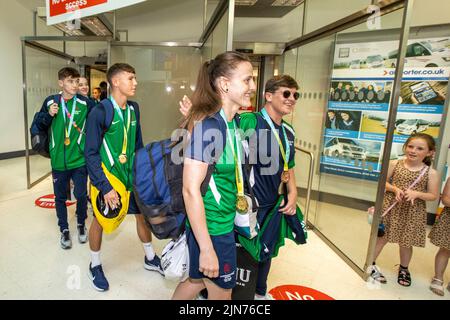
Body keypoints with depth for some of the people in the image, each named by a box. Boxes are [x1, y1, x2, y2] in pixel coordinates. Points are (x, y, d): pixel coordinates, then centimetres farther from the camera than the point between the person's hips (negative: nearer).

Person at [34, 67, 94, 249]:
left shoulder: (85, 103, -7)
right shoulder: (50, 102, 0)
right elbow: (40, 126, 9)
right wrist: (48, 115, -10)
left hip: (79, 160, -2)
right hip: (58, 160, 2)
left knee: (81, 195, 4)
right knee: (60, 197, 13)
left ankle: (81, 225, 31)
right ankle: (64, 230, 32)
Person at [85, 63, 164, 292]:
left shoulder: (134, 108, 0)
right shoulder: (100, 112, -18)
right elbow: (91, 154, -17)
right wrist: (105, 187, -21)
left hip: (131, 175, 6)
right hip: (107, 177, -5)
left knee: (143, 214, 13)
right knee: (100, 220, 13)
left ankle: (150, 258, 36)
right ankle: (95, 265, 37)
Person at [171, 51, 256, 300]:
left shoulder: (231, 122, 3)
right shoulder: (208, 125, -24)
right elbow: (190, 190, -26)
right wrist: (207, 249, -23)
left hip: (224, 223, 8)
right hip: (212, 228, -8)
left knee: (196, 280, 27)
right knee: (221, 292, 16)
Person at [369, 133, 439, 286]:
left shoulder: (431, 173, -6)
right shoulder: (395, 164, -4)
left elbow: (433, 196, -2)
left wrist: (416, 193, -20)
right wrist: (395, 189, -15)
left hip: (412, 213, 0)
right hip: (390, 208, 0)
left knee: (406, 242, 13)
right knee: (382, 236, 9)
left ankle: (404, 269, 39)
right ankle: (371, 264, 26)